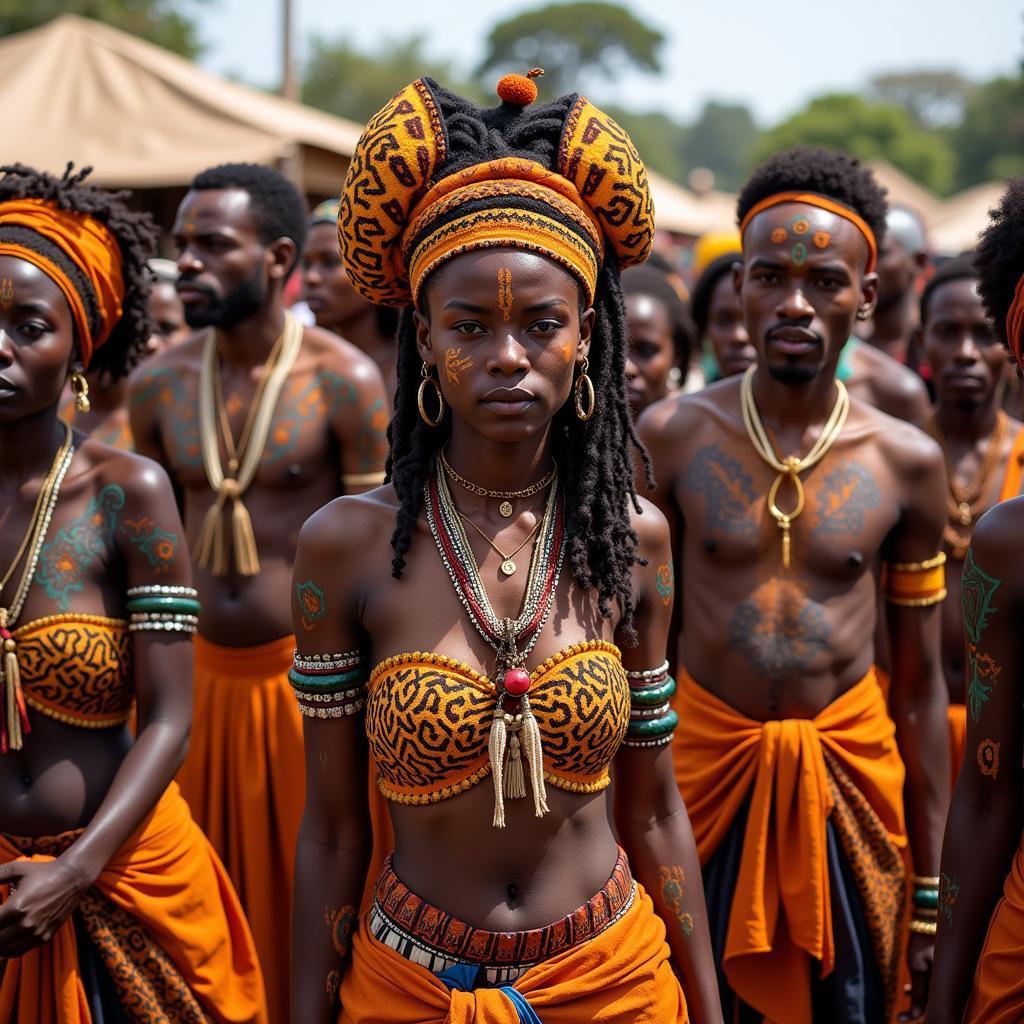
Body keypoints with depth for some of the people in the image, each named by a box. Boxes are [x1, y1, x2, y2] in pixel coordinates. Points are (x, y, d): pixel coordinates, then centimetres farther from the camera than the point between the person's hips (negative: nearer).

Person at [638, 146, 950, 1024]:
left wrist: (933, 884, 5)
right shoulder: (671, 436, -5)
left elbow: (920, 684, 4)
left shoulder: (907, 462, -2)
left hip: (850, 773, 1)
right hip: (706, 760, -1)